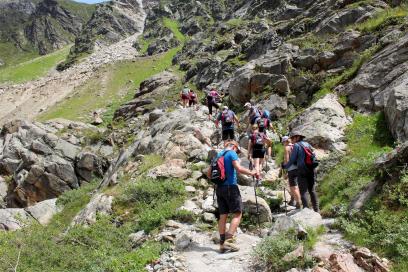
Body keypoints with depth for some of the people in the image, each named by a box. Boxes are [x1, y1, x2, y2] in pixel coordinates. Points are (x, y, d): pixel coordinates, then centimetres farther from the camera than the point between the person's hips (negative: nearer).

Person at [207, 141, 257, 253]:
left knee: (223, 216, 8)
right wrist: (251, 173, -6)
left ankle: (222, 244, 9)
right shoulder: (232, 153, -4)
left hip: (219, 188, 7)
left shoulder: (218, 155, 16)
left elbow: (209, 173, 19)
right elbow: (239, 169, -19)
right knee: (237, 214, -1)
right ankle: (228, 239, -12)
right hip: (230, 187, -7)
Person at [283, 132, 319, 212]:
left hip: (302, 170, -6)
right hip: (311, 170, 6)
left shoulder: (296, 145, -2)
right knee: (312, 190, 10)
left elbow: (292, 160, -4)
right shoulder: (308, 144, 16)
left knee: (303, 191, -3)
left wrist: (285, 166, 9)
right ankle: (316, 210, 10)